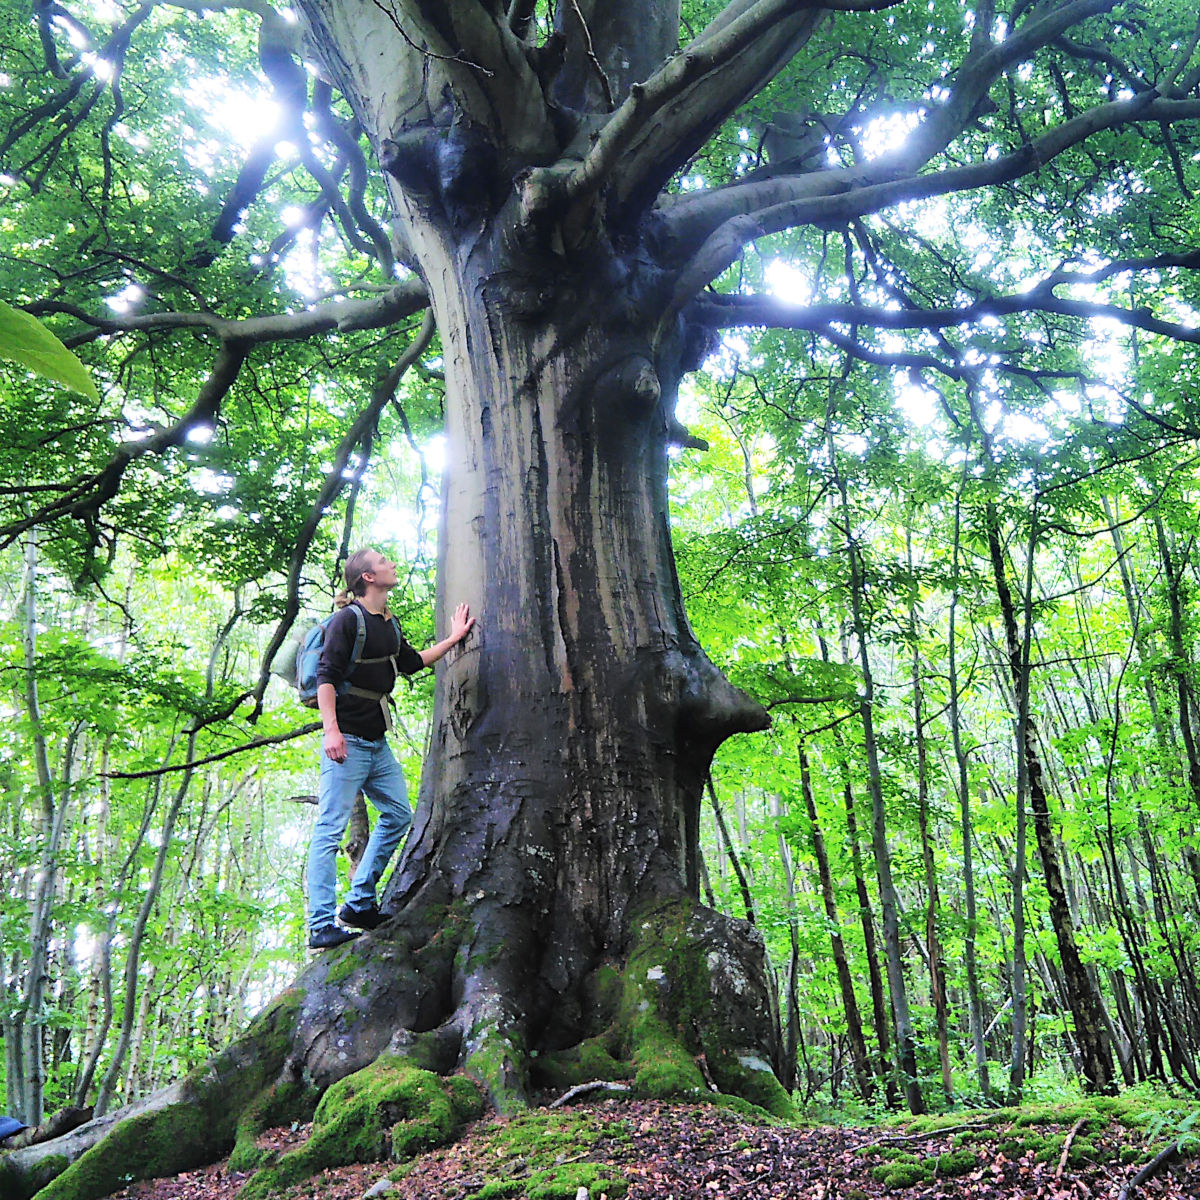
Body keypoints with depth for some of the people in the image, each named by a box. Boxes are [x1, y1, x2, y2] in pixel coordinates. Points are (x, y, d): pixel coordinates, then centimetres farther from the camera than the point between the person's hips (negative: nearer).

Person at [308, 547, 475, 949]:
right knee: (331, 830, -6)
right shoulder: (348, 619, -10)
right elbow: (326, 675, -17)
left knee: (399, 815, 12)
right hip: (347, 742, -9)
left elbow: (412, 662, 30)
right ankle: (321, 926, -3)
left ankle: (359, 903, 21)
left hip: (378, 743, 9)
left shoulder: (390, 625, 15)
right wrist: (331, 729, -27)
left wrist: (453, 638, 32)